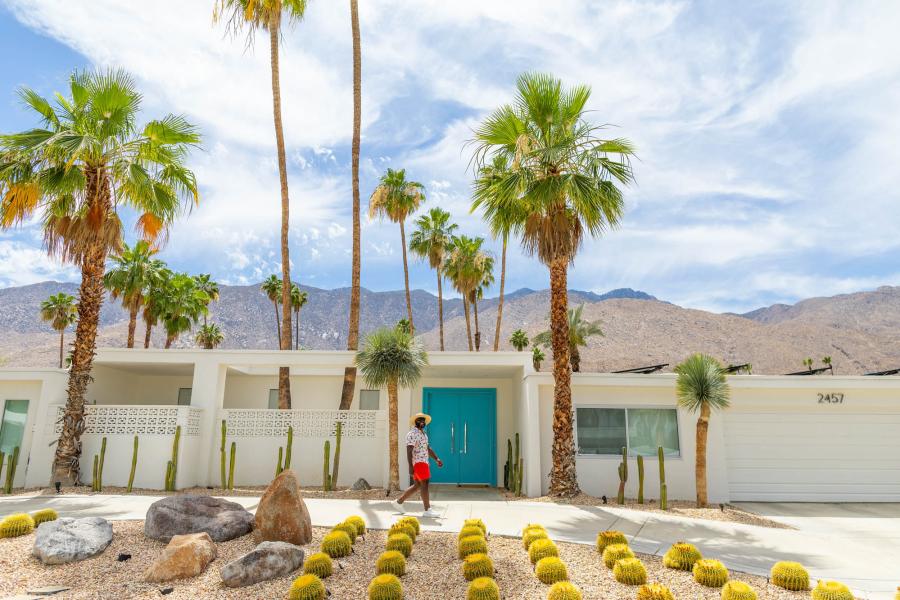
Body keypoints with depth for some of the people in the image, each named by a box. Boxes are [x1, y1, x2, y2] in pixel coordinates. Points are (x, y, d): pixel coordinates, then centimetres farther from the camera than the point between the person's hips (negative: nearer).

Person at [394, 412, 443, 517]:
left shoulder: (423, 434, 19)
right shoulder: (412, 434, -11)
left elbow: (428, 448, 23)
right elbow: (409, 451, -17)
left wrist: (436, 459, 12)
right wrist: (410, 467, -23)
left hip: (423, 463, 10)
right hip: (417, 462, -10)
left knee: (417, 486, 13)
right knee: (424, 484, -9)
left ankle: (399, 501, 23)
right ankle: (427, 510, -5)